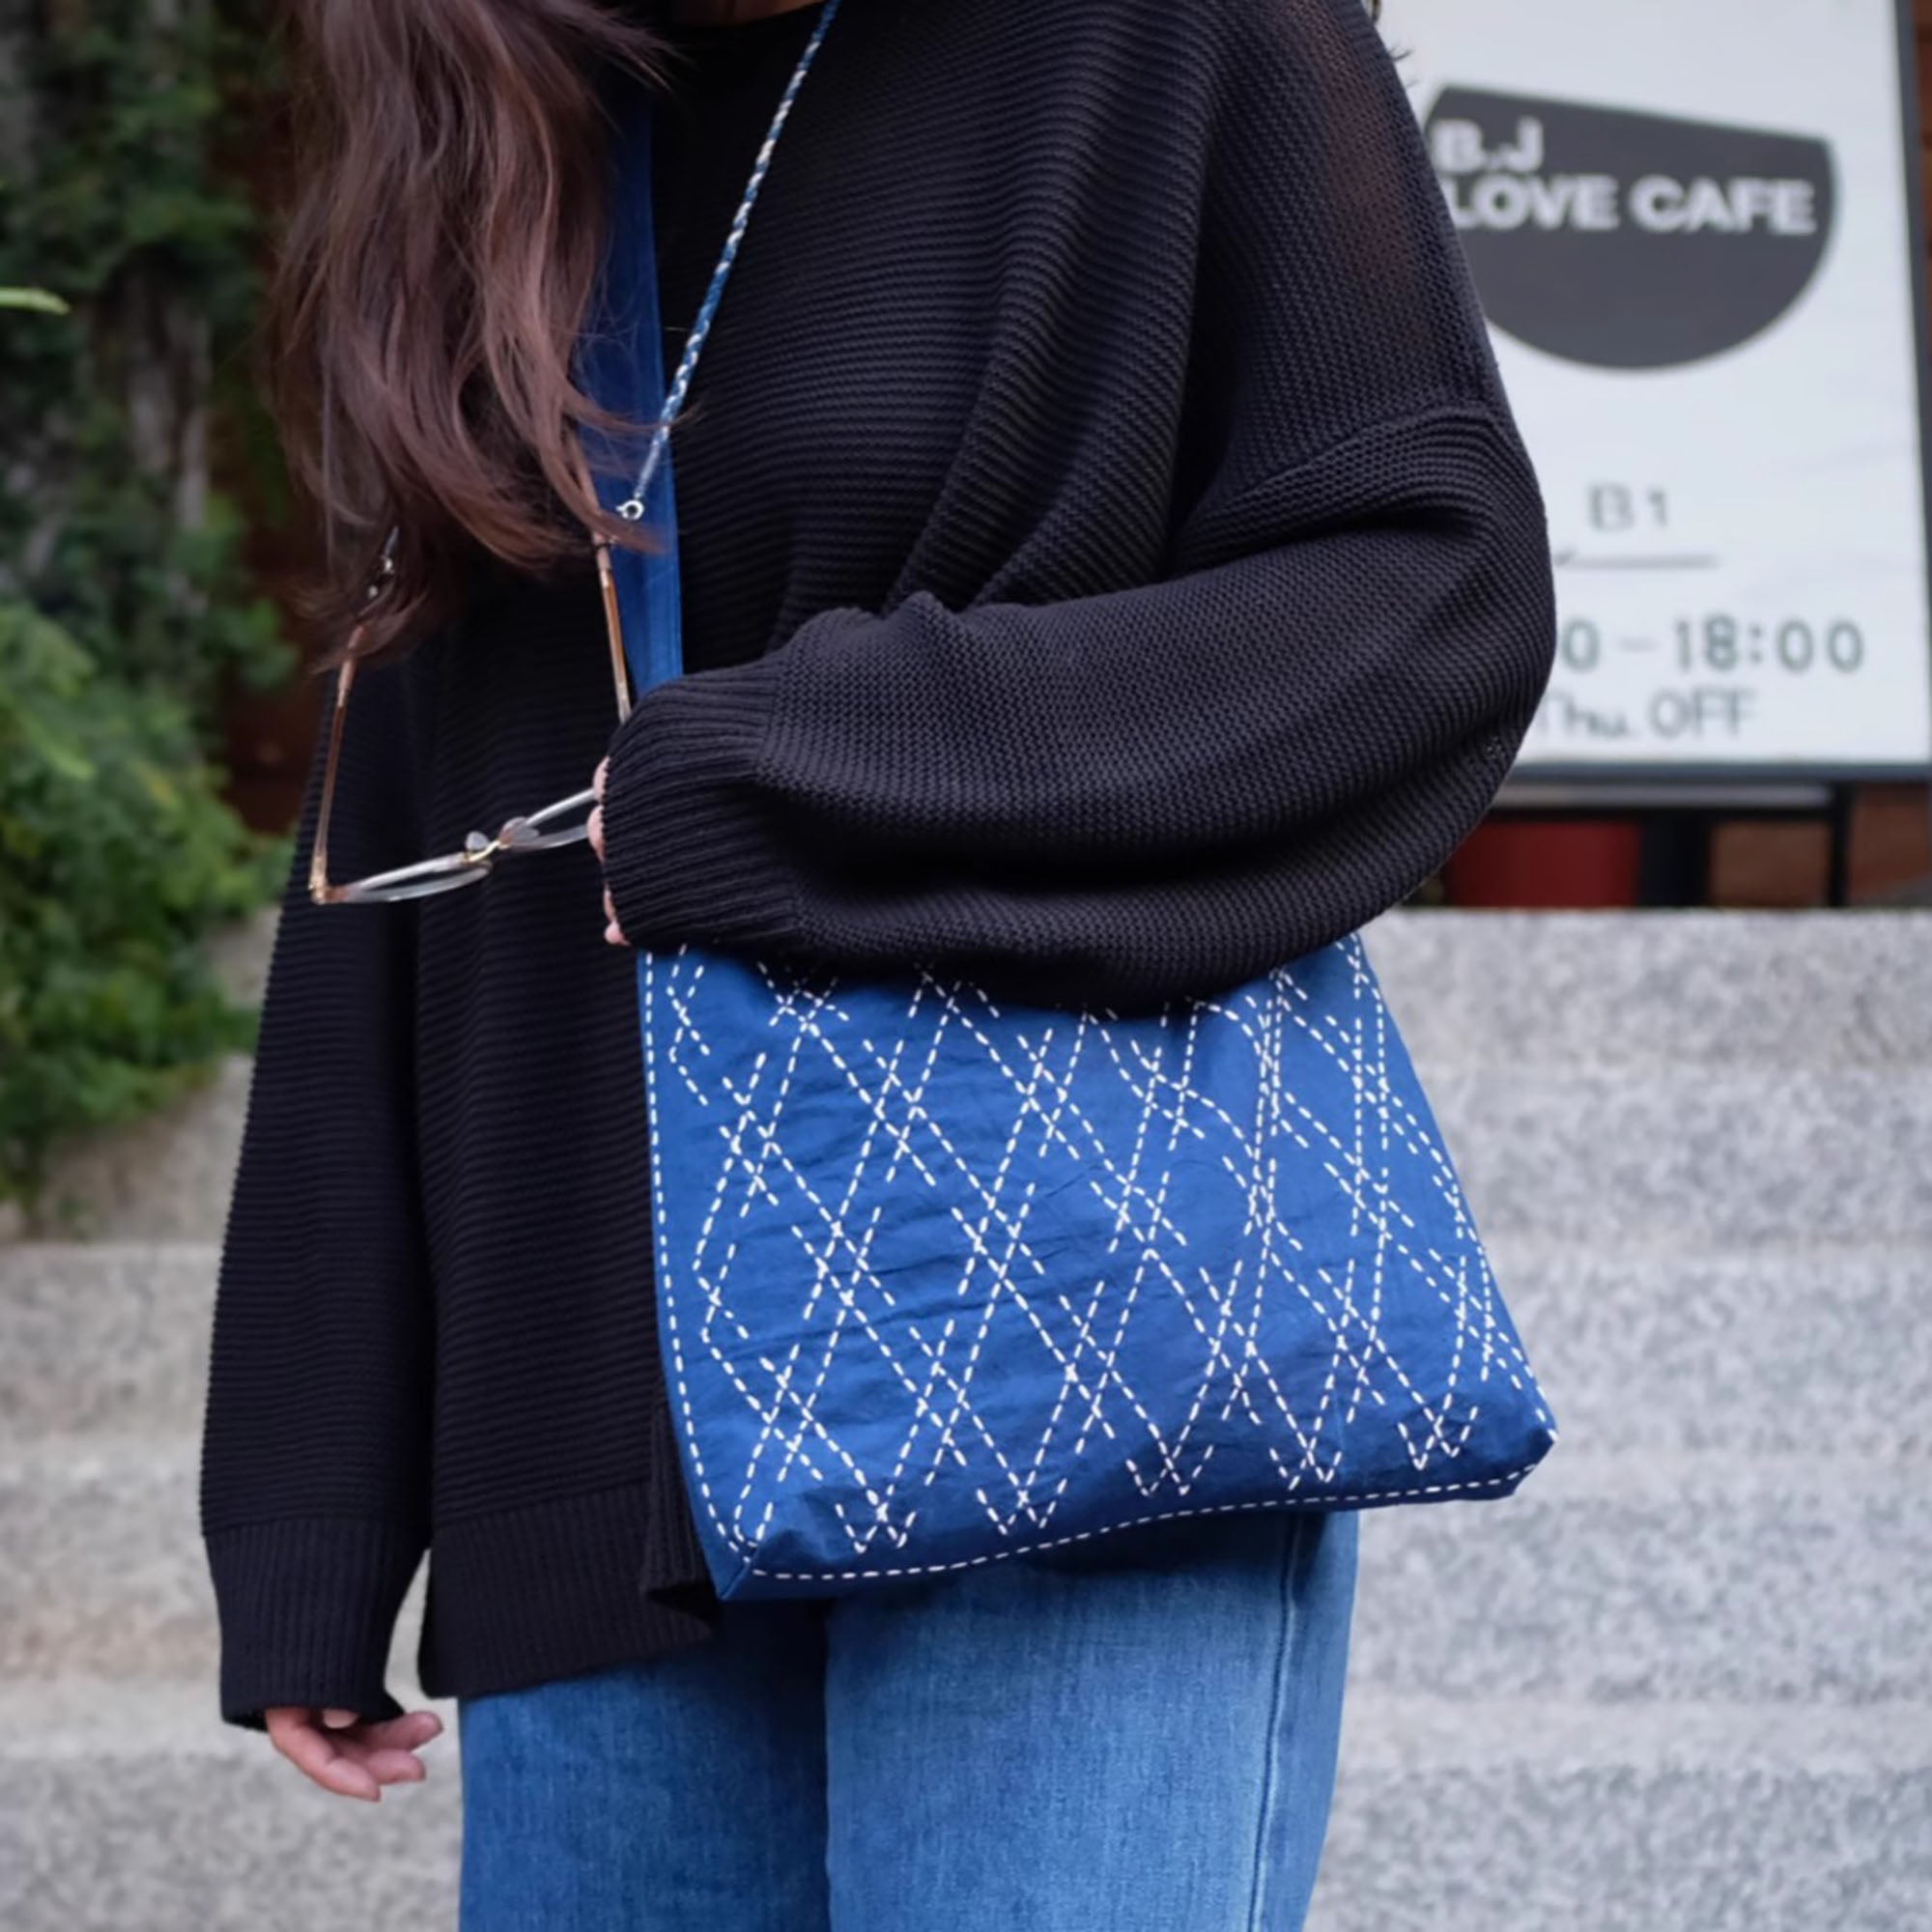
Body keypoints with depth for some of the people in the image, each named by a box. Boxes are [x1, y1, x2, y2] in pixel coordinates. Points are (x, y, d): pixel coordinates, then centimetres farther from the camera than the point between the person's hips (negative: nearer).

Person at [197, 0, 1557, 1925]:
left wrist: (769, 790, -14)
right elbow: (389, 863, 13)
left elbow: (1433, 591, -8)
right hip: (602, 1439, 5)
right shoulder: (487, 175, 14)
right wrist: (303, 1533, 9)